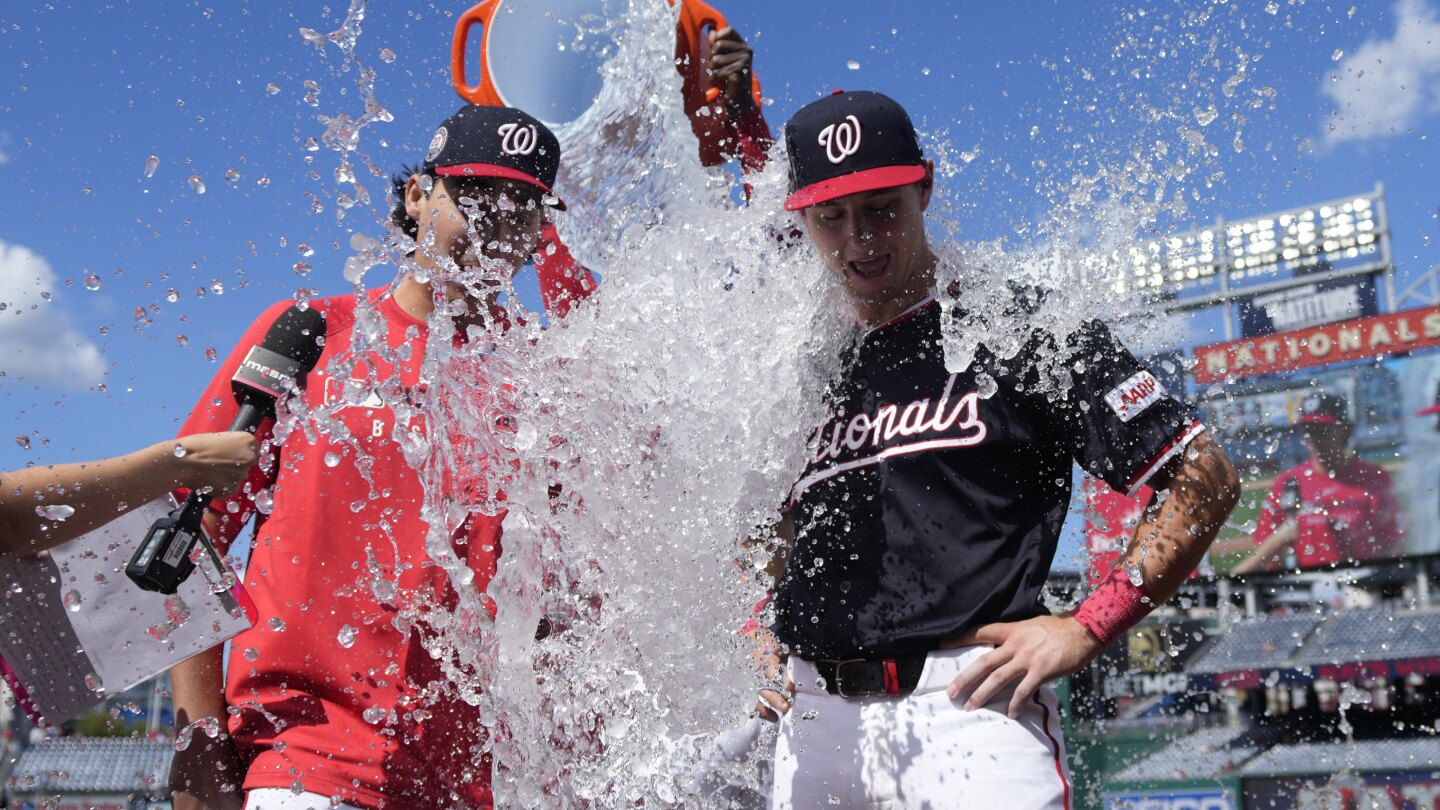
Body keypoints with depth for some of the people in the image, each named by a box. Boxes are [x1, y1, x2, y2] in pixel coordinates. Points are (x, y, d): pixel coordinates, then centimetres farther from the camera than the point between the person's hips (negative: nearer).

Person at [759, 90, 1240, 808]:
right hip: (816, 722, 5)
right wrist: (761, 642, 9)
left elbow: (1205, 479, -4)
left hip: (970, 705, -4)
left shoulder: (1023, 327, -2)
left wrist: (1084, 629, -10)